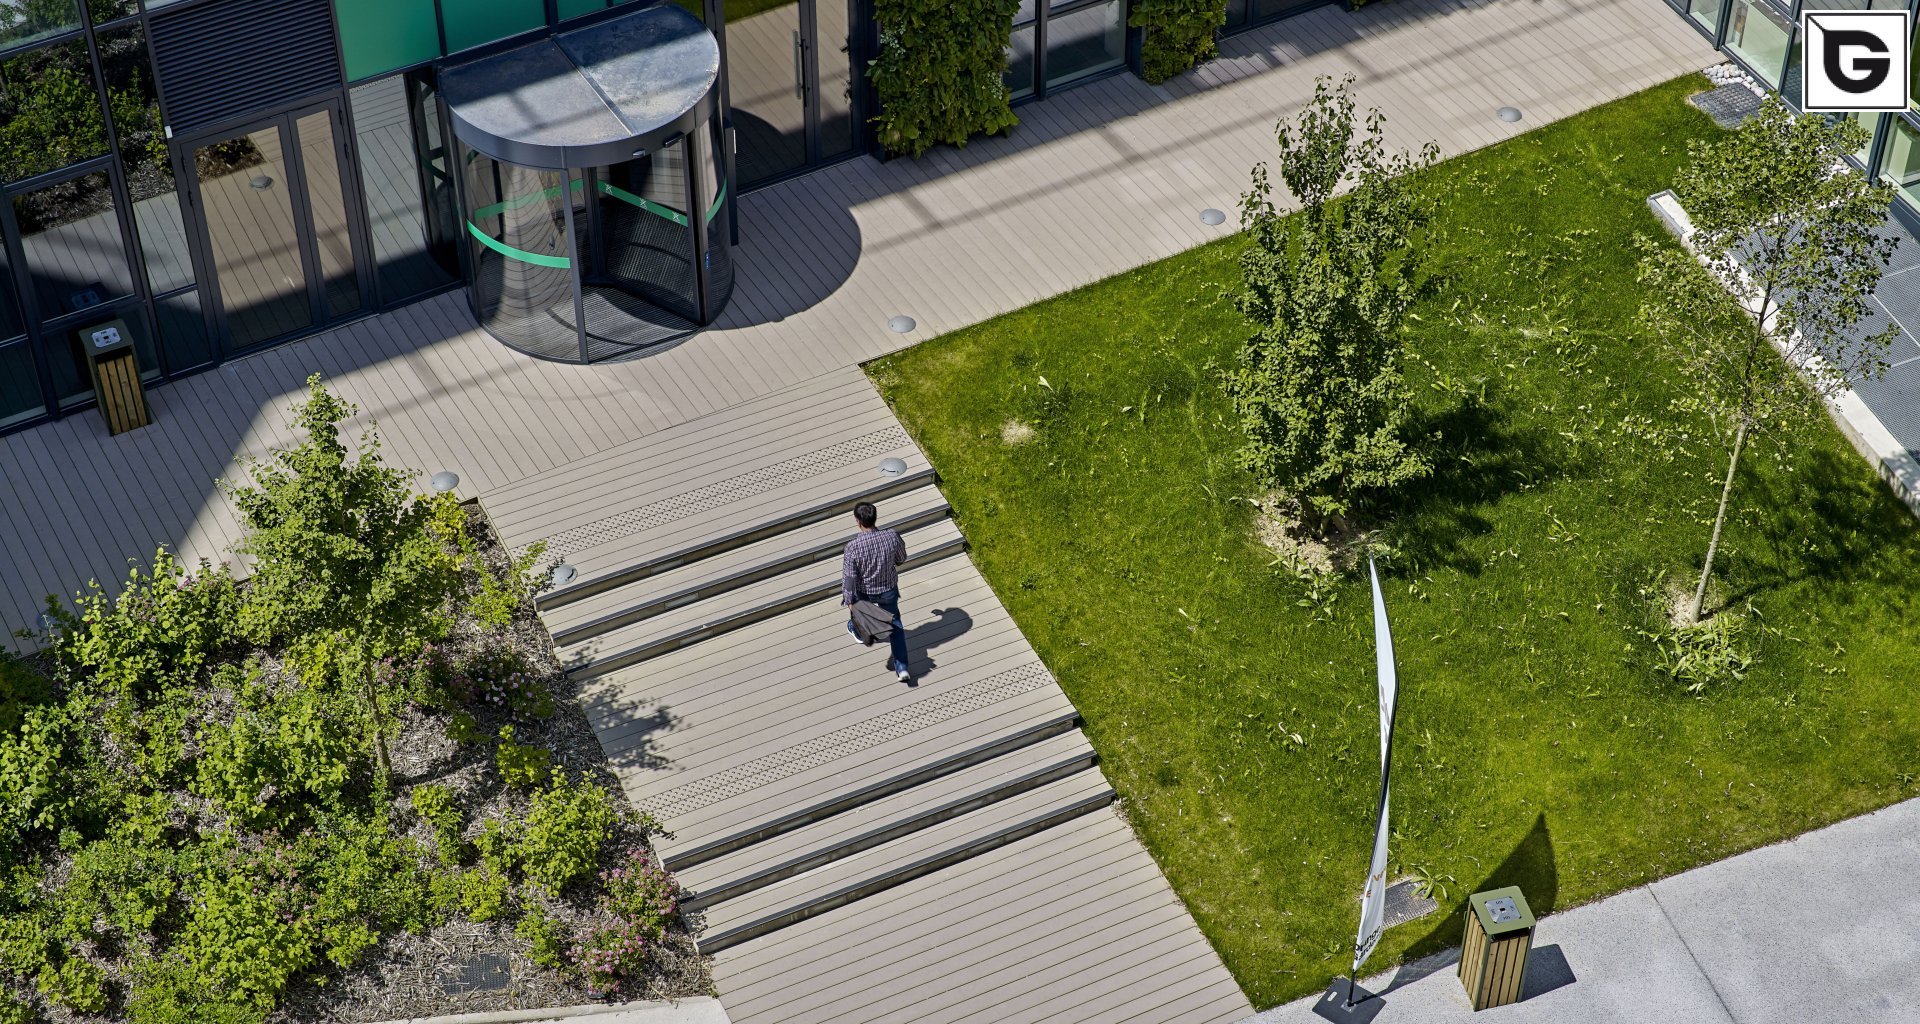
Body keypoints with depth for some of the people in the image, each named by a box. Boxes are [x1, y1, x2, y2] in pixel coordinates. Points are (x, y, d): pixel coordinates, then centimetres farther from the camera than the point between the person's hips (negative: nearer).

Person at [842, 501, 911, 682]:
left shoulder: (853, 547, -33)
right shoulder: (891, 537, -26)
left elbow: (849, 577, -24)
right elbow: (901, 559, -5)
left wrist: (848, 600, -11)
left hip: (864, 592, -1)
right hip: (889, 590, 1)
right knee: (895, 624, 19)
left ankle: (857, 631, 65)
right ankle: (901, 667, 14)